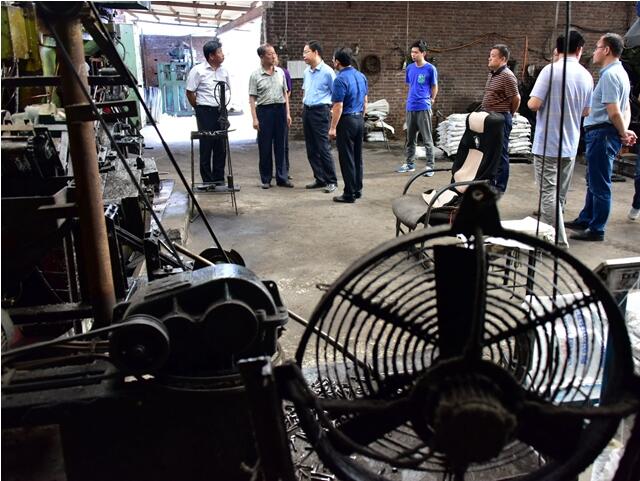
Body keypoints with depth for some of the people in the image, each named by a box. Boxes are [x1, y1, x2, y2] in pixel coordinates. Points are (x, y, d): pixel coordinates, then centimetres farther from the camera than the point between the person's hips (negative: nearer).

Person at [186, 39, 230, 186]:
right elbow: (190, 92, -4)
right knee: (206, 146, 0)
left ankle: (219, 178, 16)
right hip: (206, 112, -5)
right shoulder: (198, 70, -8)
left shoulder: (224, 71, 8)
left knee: (221, 146, 7)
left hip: (221, 111, 5)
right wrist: (199, 109, 1)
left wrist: (223, 106, 12)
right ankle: (207, 180, 7)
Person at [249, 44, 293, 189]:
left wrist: (287, 113, 6)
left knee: (280, 145, 6)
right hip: (264, 110, -3)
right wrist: (255, 118, -11)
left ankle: (282, 177, 13)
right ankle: (265, 179, 12)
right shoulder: (255, 75, -3)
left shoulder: (280, 72, 8)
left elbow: (285, 94, 12)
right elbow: (252, 98, -4)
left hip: (280, 109, 3)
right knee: (265, 147, 2)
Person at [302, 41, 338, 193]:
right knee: (311, 149, 9)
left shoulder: (327, 72, -10)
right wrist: (304, 105, 16)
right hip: (307, 111, 8)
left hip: (320, 111, -8)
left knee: (323, 148, -7)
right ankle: (320, 179, 18)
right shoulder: (307, 71, 12)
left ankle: (331, 181, 1)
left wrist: (331, 110, -9)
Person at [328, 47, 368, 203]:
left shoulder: (340, 79, -17)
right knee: (358, 157, 13)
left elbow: (338, 107, -19)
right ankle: (358, 190, 20)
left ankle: (349, 194, 3)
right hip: (359, 120, 8)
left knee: (346, 158, -2)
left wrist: (332, 128, -15)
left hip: (346, 121, -8)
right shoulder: (361, 76, 8)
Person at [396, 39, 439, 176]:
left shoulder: (430, 69, -5)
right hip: (410, 107, 5)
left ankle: (430, 166, 3)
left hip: (423, 108, -5)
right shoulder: (410, 68, 9)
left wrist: (431, 100, 9)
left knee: (427, 139, -2)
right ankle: (410, 164, 22)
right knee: (410, 138, 12)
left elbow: (434, 87, 4)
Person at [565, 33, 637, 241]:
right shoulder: (620, 72, 17)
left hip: (602, 133, -10)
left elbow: (614, 112, -22)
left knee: (600, 184, -3)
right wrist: (625, 131, 4)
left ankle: (597, 230, 5)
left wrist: (623, 133, -8)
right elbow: (626, 108, 18)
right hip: (601, 134, 10)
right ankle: (585, 220, 32)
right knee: (594, 181, 19)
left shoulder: (609, 75, -16)